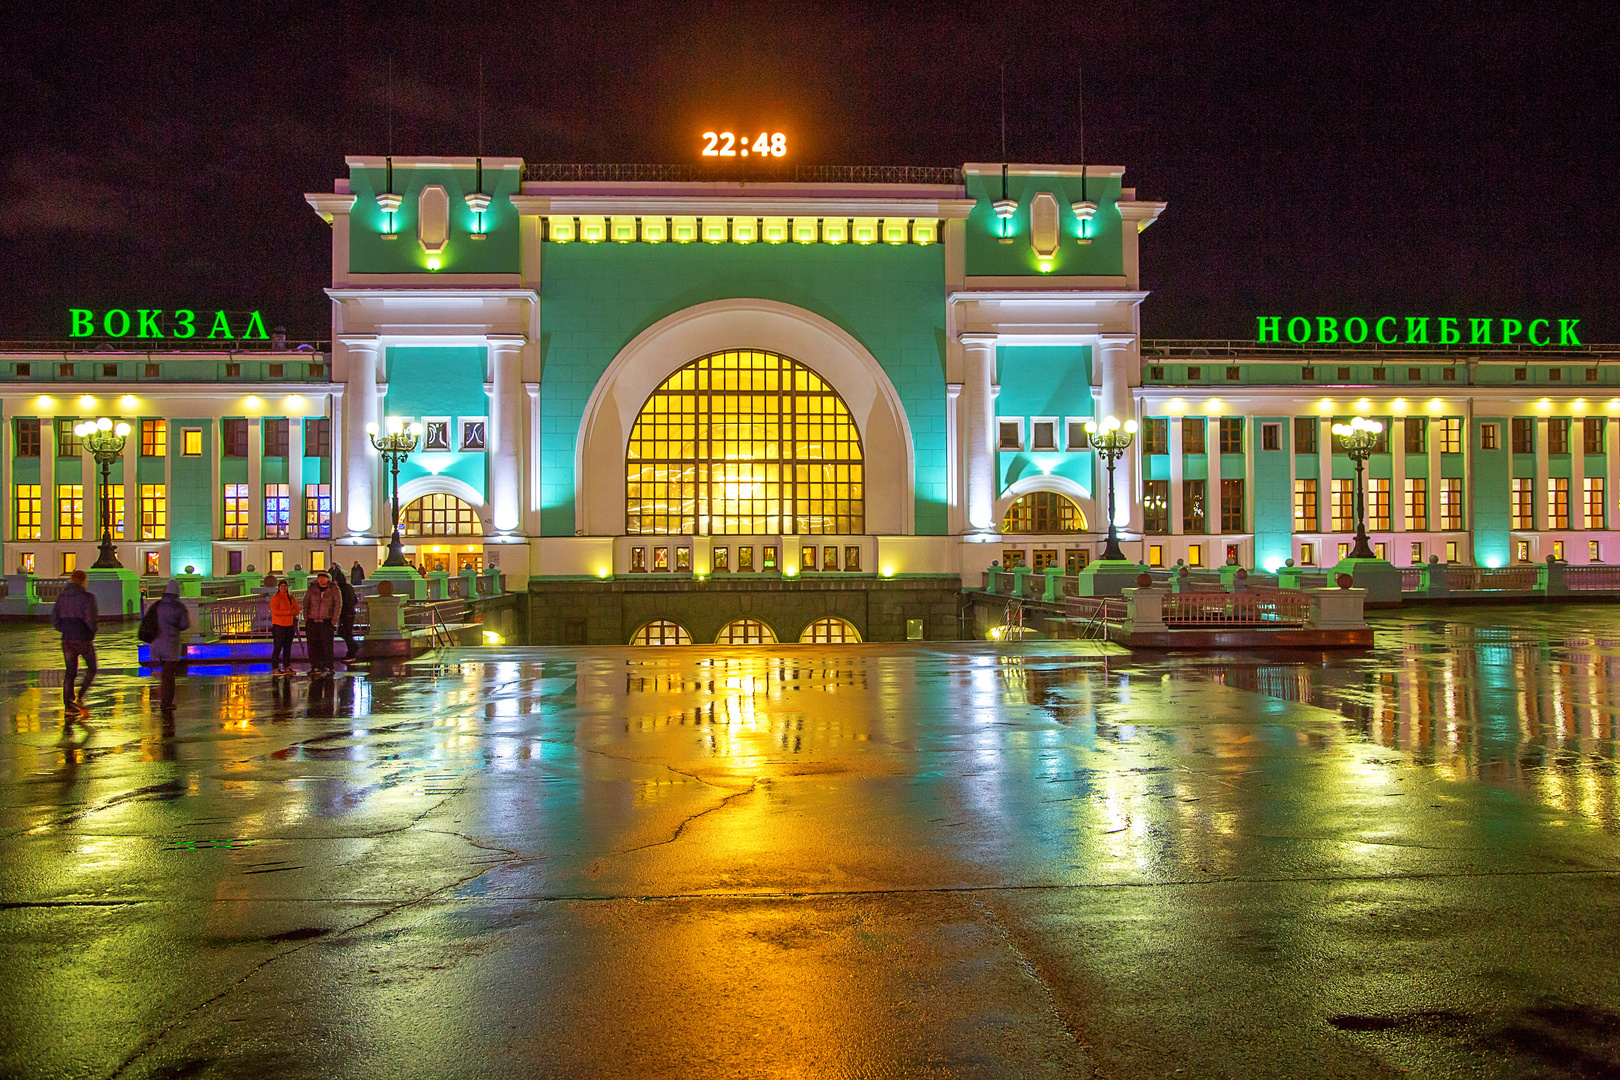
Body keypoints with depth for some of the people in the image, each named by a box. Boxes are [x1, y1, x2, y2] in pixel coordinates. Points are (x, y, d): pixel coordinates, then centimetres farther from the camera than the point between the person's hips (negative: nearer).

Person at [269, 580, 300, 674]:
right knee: (277, 647, -6)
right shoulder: (275, 598, -5)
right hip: (278, 625, -6)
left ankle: (287, 667, 14)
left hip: (289, 625, 6)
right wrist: (289, 612, -14)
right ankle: (275, 668, -4)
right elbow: (275, 611, -17)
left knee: (287, 647, 8)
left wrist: (284, 612, -8)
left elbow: (297, 610, 8)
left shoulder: (291, 597, 13)